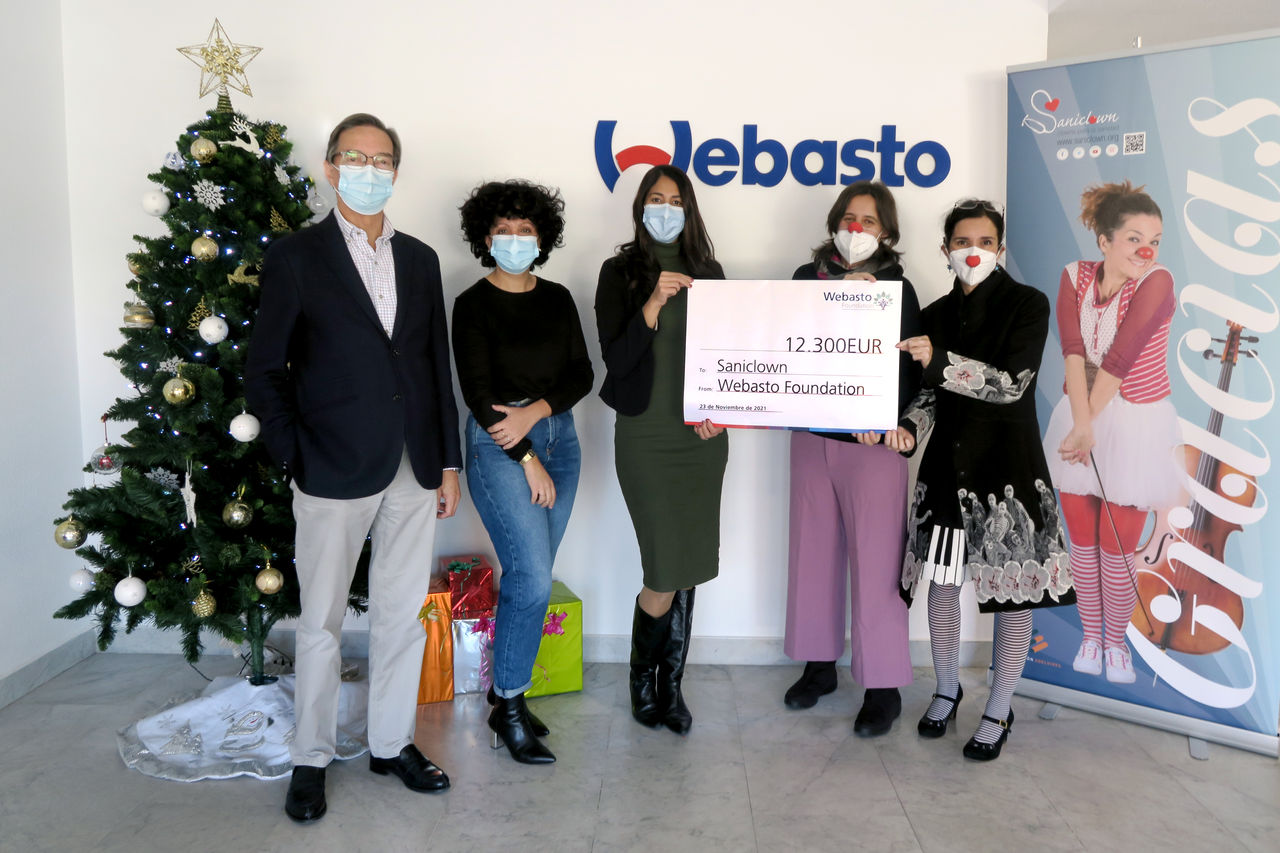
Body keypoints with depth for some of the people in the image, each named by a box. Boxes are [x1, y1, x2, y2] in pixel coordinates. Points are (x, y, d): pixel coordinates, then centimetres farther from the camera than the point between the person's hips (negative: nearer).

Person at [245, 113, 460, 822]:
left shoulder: (419, 259, 11)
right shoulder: (296, 257, -1)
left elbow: (437, 365, 11)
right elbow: (264, 372, -1)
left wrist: (448, 462, 8)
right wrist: (295, 457, -8)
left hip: (414, 469, 4)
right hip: (334, 471, -4)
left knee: (402, 614, 12)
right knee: (322, 622, 7)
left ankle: (391, 743, 28)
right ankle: (311, 759, 24)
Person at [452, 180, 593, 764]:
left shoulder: (557, 299, 11)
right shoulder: (474, 304, -3)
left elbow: (581, 374, 6)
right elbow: (477, 392, -8)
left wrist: (534, 412, -12)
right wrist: (527, 460, -11)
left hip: (558, 436, 5)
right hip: (498, 445, -5)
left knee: (527, 577, 7)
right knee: (532, 578, -11)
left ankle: (508, 689, 22)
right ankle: (508, 709, 4)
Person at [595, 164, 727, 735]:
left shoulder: (707, 272, 10)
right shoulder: (620, 272, 1)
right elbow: (616, 359, -8)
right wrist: (654, 304, -20)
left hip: (702, 436, 4)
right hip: (646, 436, -3)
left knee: (689, 571, 7)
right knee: (666, 574, -6)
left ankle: (671, 684, 22)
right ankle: (642, 676, 21)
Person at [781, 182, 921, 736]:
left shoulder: (897, 288, -1)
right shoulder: (808, 277, 9)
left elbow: (909, 368, -7)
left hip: (871, 439, -4)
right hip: (812, 432, 4)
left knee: (875, 559, -2)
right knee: (813, 548, 10)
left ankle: (884, 686, 9)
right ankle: (819, 663, 26)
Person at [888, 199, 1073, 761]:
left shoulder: (1027, 305, -4)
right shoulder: (936, 315, 9)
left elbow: (1012, 384, -15)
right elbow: (932, 393, 12)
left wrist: (940, 360, -23)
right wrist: (910, 427, -8)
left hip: (1008, 465, -4)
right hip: (948, 463, 4)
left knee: (1013, 593, 3)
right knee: (942, 583, 9)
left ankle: (998, 712, 20)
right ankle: (947, 689, 32)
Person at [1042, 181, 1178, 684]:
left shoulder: (1156, 283, -14)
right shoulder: (1075, 278, -4)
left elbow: (1120, 359, -20)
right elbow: (1073, 352, -15)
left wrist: (1088, 425, -18)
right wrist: (1080, 425, -24)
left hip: (1136, 426, -3)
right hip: (1080, 417, 3)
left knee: (1117, 549, 3)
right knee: (1083, 543, 12)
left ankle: (1116, 641, 26)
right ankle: (1090, 636, 30)